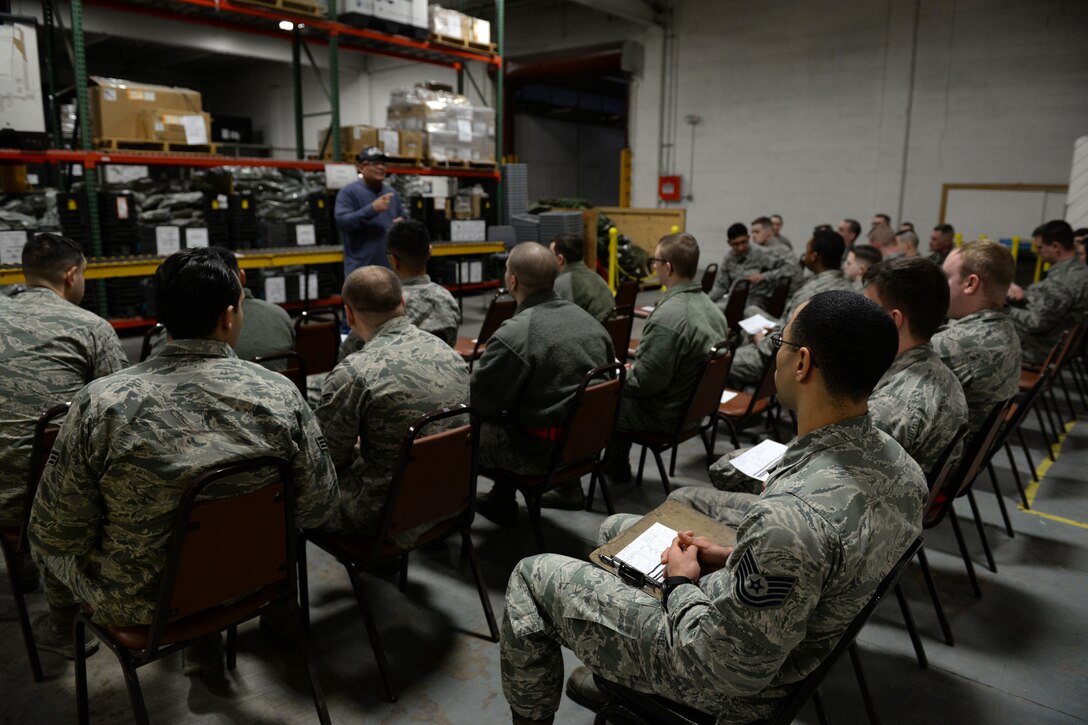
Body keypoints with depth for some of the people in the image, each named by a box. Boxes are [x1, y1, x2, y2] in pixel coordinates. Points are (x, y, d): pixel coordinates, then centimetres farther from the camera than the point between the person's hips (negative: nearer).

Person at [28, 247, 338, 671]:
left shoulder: (101, 403, -22)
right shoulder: (280, 395, -19)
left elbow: (57, 533, -13)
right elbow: (316, 509, -10)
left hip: (135, 602, -1)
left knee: (45, 538, 26)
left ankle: (60, 630, 52)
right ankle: (207, 641, 38)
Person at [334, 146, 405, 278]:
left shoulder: (391, 192, 14)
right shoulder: (349, 192, -5)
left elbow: (403, 219, 25)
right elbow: (341, 221, -18)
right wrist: (372, 209, -25)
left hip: (390, 268, 6)